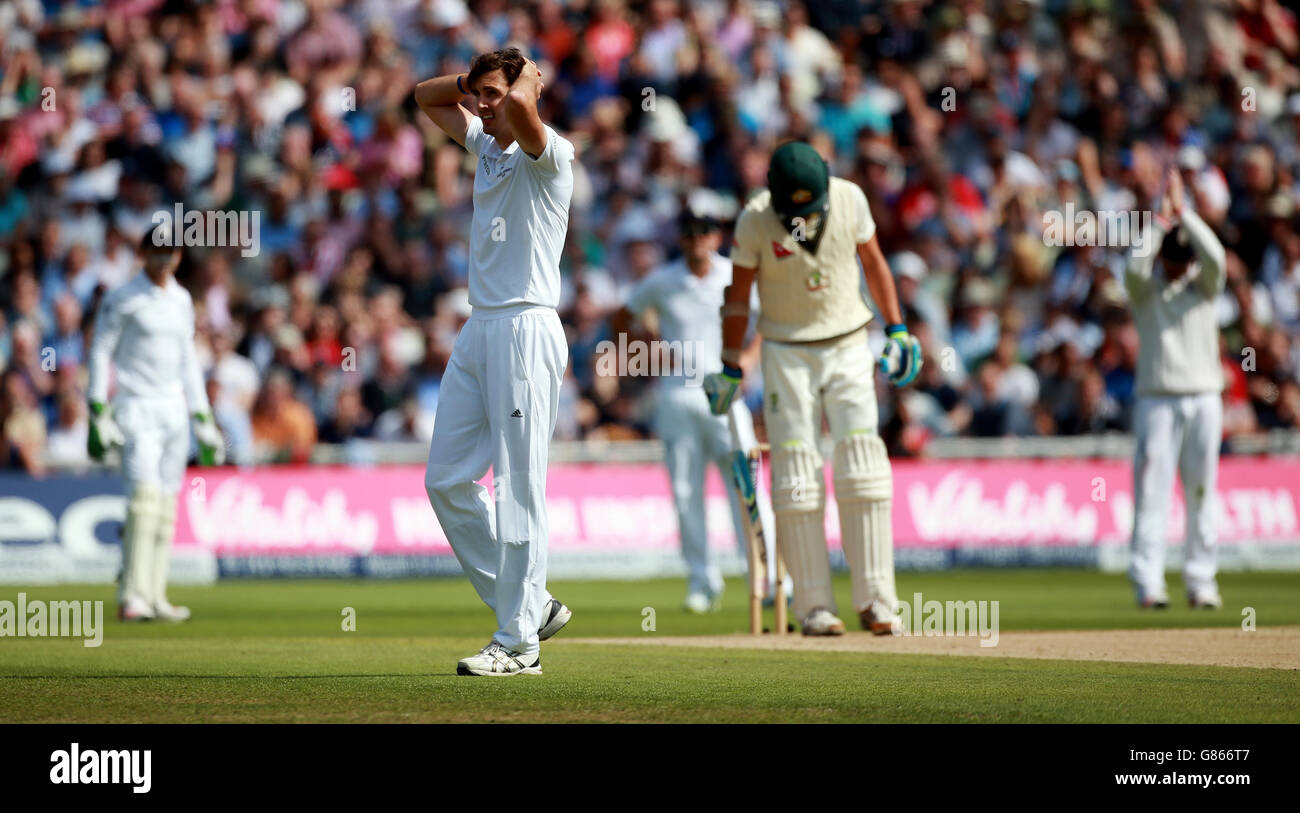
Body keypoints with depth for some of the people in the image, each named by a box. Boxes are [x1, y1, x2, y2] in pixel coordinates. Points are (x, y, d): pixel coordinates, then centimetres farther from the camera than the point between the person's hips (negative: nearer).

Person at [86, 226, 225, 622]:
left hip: (174, 409, 7)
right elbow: (100, 352, -5)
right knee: (145, 496, -19)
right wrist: (98, 414, -12)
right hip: (137, 409, -7)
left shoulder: (182, 300, 14)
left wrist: (203, 419, 17)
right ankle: (132, 597, -24)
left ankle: (154, 597, 8)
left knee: (167, 504, 5)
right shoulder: (122, 298, -4)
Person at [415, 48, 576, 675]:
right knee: (446, 480, 7)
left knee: (518, 489, -9)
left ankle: (518, 643, -7)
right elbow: (427, 96, 31)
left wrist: (526, 81, -8)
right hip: (477, 331, 9)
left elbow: (521, 108, -31)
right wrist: (477, 77, 16)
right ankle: (532, 605, 16)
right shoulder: (485, 146, 16)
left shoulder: (549, 154, -9)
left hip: (526, 330, -9)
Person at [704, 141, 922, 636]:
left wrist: (897, 330, 4)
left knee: (862, 466, -9)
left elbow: (873, 261, 7)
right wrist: (730, 368, 0)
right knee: (796, 472, -6)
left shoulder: (849, 199, -8)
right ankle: (814, 607, -3)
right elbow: (739, 294, -2)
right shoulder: (755, 220, -13)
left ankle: (875, 600, -8)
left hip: (848, 348, 1)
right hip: (786, 352, -1)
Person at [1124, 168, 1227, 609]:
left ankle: (1201, 581, 7)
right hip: (1157, 399, -2)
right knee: (1151, 492, -8)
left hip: (1203, 398, 2)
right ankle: (1148, 582, -10)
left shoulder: (1204, 285, 10)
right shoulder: (1145, 288, 7)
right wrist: (1162, 217, -13)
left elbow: (1216, 258, -11)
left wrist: (1183, 212, -11)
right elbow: (1135, 267, -16)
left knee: (1201, 491, 3)